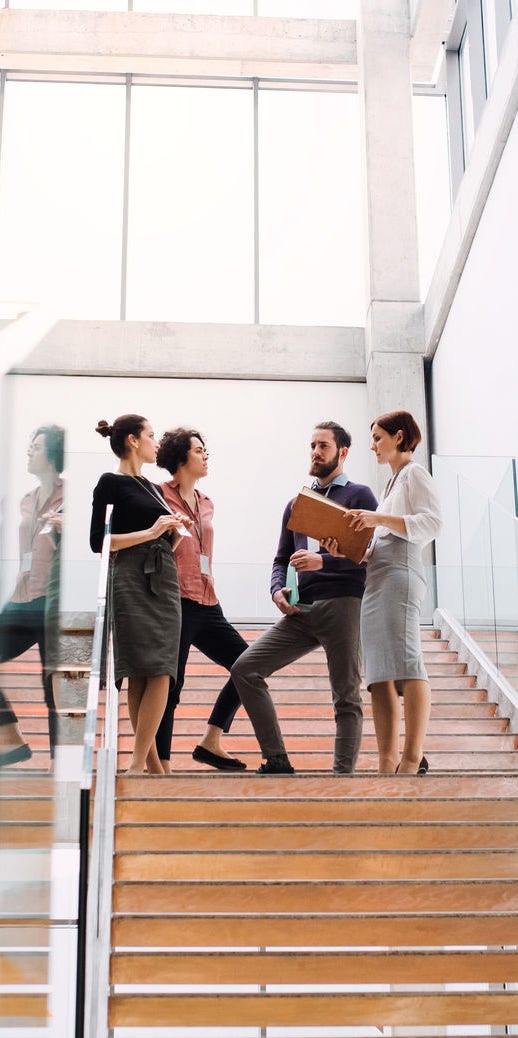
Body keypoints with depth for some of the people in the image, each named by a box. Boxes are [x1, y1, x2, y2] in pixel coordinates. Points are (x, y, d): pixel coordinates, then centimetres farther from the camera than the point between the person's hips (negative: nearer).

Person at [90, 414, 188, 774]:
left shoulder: (154, 489, 21)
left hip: (165, 584, 7)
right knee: (141, 676, -9)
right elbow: (98, 542, -9)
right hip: (132, 584, -7)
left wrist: (175, 532, 6)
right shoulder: (111, 483, -1)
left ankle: (141, 763, -2)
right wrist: (151, 532, -12)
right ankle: (148, 763, -4)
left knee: (160, 675, -3)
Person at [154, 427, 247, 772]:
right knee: (170, 685, -6)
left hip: (207, 604, 8)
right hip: (177, 603, -8)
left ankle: (210, 743, 13)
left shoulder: (206, 503, 19)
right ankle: (161, 764, 2)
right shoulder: (161, 495, -4)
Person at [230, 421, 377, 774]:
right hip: (300, 611, 6)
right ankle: (277, 761, -4)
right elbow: (282, 559, 24)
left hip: (342, 604, -6)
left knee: (346, 698, -4)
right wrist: (278, 589, 3)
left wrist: (323, 561, -18)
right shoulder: (297, 503, 23)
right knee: (245, 669, -6)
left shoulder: (359, 496, 6)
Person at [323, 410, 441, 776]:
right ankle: (387, 766, -4)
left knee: (404, 663, -19)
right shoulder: (394, 482, 29)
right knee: (381, 676, 0)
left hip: (399, 575, -10)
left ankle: (412, 760, -25)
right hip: (377, 581, 10)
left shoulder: (414, 473, 4)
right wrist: (345, 550, 10)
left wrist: (380, 518, -18)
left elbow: (432, 523, -12)